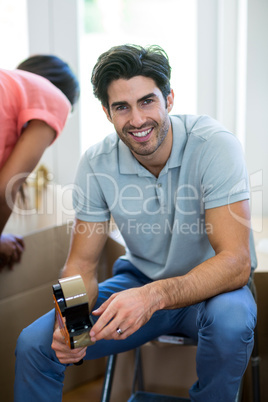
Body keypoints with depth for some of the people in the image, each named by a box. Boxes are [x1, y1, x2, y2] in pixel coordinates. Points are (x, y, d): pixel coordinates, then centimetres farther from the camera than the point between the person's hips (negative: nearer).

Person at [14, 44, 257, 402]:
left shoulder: (214, 145, -24)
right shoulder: (96, 163, -12)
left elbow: (235, 262, -29)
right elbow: (82, 263, -6)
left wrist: (154, 296, -45)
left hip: (210, 286, -2)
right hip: (139, 280, 3)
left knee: (230, 319, -37)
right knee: (33, 344, -15)